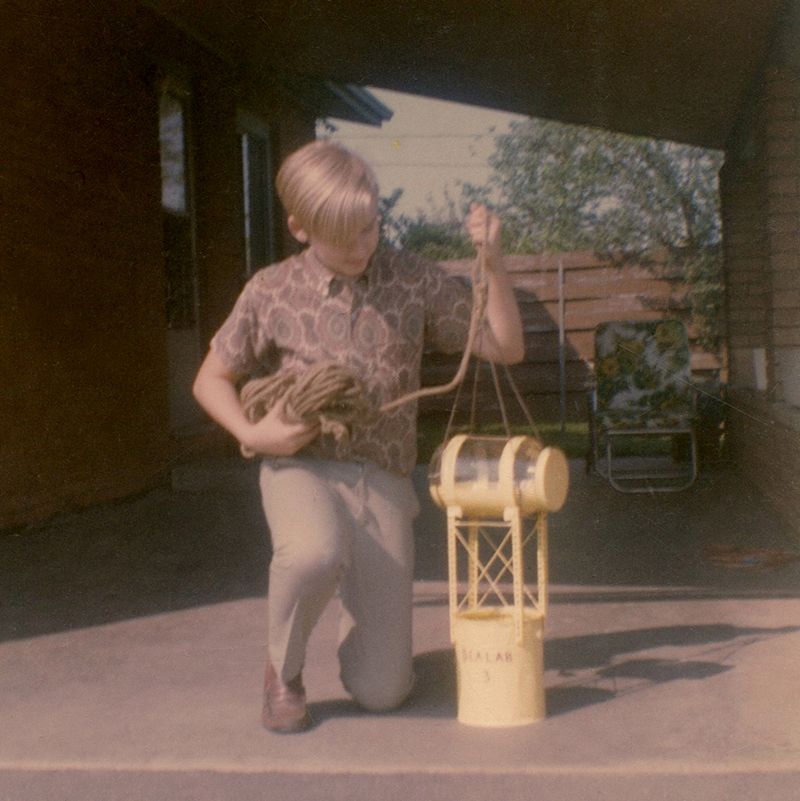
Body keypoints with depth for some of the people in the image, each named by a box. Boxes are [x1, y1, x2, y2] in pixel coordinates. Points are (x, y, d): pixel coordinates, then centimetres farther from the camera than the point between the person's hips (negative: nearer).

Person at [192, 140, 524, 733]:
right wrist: (252, 434, -11)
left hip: (382, 483, 1)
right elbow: (211, 379, 9)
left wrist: (493, 260, -13)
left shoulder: (415, 282, 1)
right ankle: (284, 671, -7)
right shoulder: (272, 293, -1)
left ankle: (360, 602, 32)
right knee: (314, 555, -41)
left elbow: (506, 349, 0)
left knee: (382, 692, -4)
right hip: (302, 469, -1)